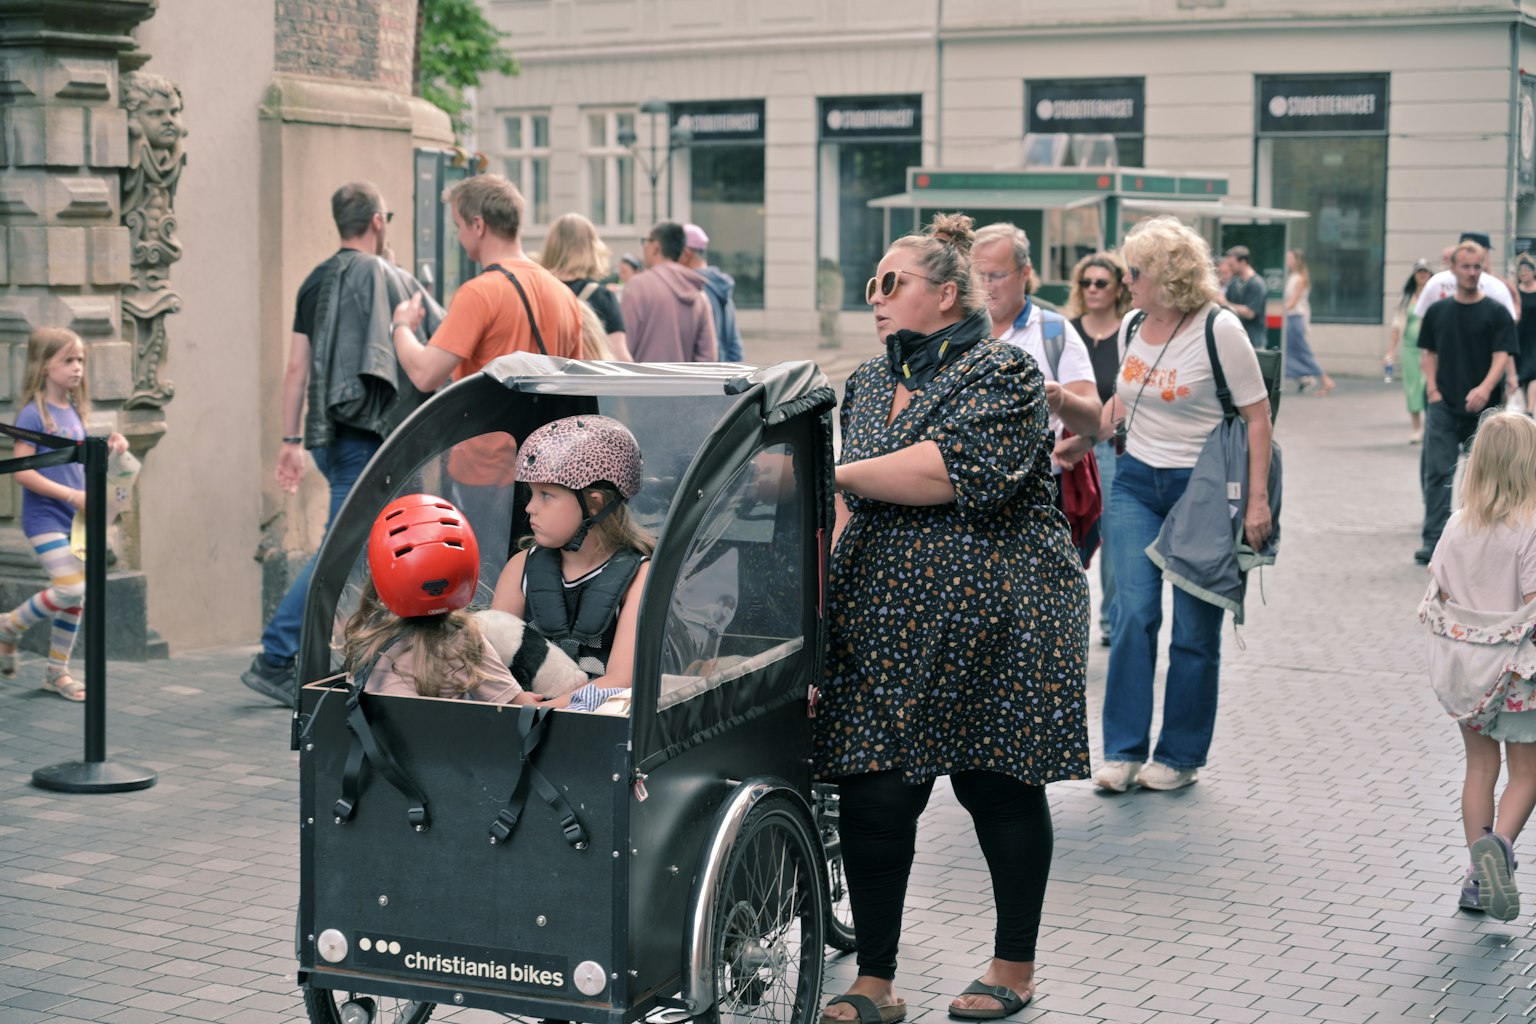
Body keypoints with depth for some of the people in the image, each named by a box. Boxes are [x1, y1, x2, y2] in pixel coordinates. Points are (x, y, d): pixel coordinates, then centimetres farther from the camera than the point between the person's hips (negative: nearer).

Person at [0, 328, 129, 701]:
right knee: (70, 589, -18)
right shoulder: (33, 414, -12)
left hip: (74, 518, 7)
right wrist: (73, 495, -22)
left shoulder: (74, 412, 11)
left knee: (77, 598, 8)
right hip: (45, 517, -7)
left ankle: (57, 671, 21)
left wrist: (108, 447, 4)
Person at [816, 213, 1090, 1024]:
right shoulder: (867, 384, 16)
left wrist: (839, 474, -16)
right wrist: (821, 575, 7)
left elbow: (961, 468, -22)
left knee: (1000, 789, 6)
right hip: (882, 625, 6)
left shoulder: (1003, 374, -6)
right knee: (872, 797, -1)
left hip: (988, 623, -5)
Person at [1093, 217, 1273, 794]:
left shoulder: (1219, 330, -13)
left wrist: (1258, 500, -14)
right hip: (1136, 482, 4)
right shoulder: (1132, 326, 5)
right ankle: (1123, 750, 0)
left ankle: (1181, 756, 14)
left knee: (1195, 627, 2)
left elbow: (1257, 416, -10)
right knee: (1134, 613, -6)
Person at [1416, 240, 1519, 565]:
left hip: (1482, 407, -1)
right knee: (1437, 471, -9)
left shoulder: (1496, 313, -1)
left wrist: (1485, 389, -24)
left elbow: (1502, 356, -8)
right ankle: (1434, 541, -9)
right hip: (1443, 405, 1)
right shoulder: (1438, 311, 8)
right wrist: (1432, 387, -2)